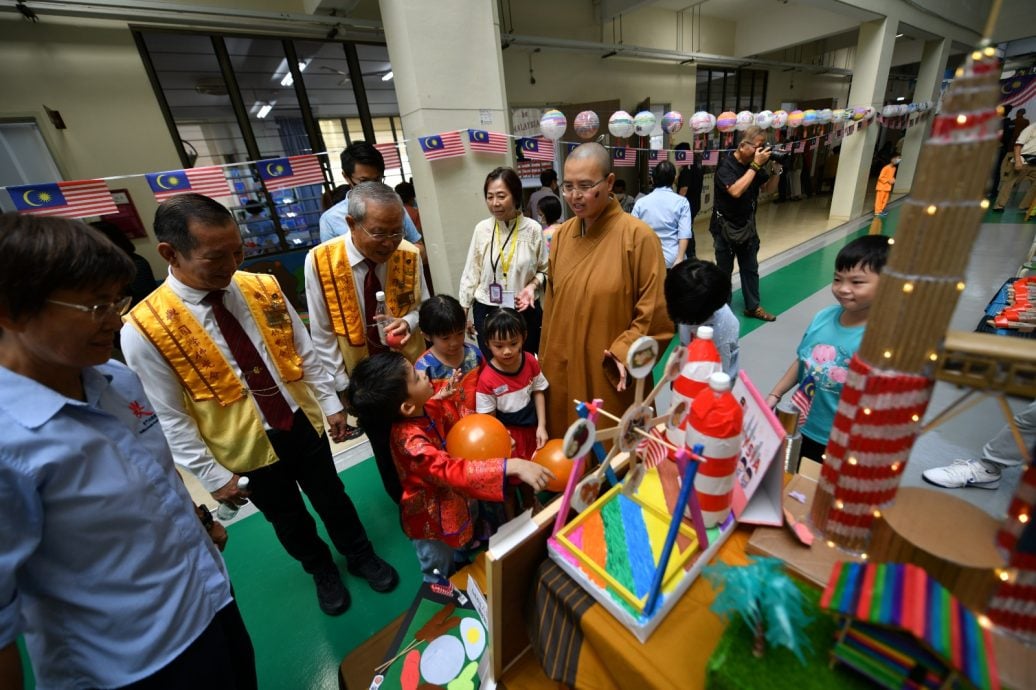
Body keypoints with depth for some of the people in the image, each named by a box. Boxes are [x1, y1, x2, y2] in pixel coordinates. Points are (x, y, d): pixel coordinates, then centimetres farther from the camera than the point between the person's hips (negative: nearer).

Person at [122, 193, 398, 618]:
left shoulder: (264, 289, -9)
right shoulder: (143, 330, -18)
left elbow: (305, 353, 0)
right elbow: (171, 418, -11)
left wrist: (330, 403, 3)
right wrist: (212, 475, -8)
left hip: (304, 422, 2)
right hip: (246, 447, -1)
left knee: (332, 498, 21)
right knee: (288, 518, 22)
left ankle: (360, 556, 49)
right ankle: (322, 572, 51)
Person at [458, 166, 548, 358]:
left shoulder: (533, 229, -8)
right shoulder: (482, 229, -5)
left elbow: (544, 270, 2)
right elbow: (471, 273, 1)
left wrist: (532, 285, -18)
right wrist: (463, 312, 3)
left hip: (525, 311, -1)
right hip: (486, 312, 1)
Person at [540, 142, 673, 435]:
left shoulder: (638, 235, -14)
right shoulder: (562, 234, 3)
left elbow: (656, 311, -11)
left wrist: (625, 353, -18)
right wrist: (546, 360, 12)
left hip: (611, 377, -5)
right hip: (564, 371, 5)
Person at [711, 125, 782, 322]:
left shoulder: (754, 164, 2)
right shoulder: (725, 165, -17)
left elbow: (768, 189, 10)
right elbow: (736, 191, -32)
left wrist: (776, 169, -5)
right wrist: (755, 165, -27)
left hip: (747, 225, 7)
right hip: (726, 227, -6)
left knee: (750, 268, 13)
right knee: (724, 270, 5)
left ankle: (753, 307, 25)